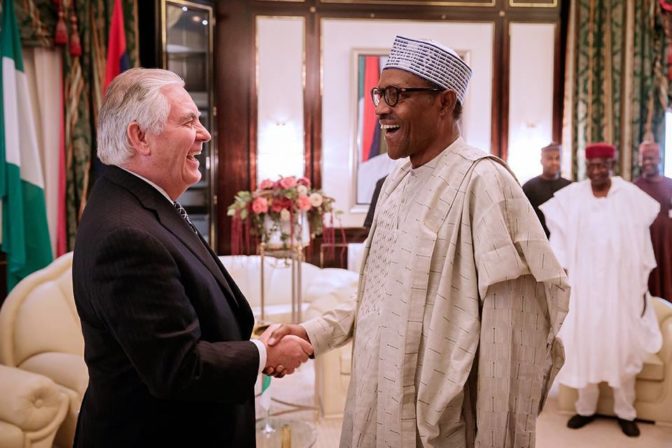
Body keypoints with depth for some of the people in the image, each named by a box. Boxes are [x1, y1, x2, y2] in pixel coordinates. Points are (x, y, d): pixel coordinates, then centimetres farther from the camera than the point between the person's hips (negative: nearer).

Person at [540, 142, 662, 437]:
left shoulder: (632, 197, -2)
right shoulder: (570, 198, -3)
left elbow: (641, 243, 1)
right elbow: (560, 244, -1)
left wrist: (643, 287, 1)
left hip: (622, 287, 0)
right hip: (583, 286, 0)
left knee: (623, 347, 7)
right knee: (584, 345, 7)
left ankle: (625, 412, 23)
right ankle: (586, 408, 22)